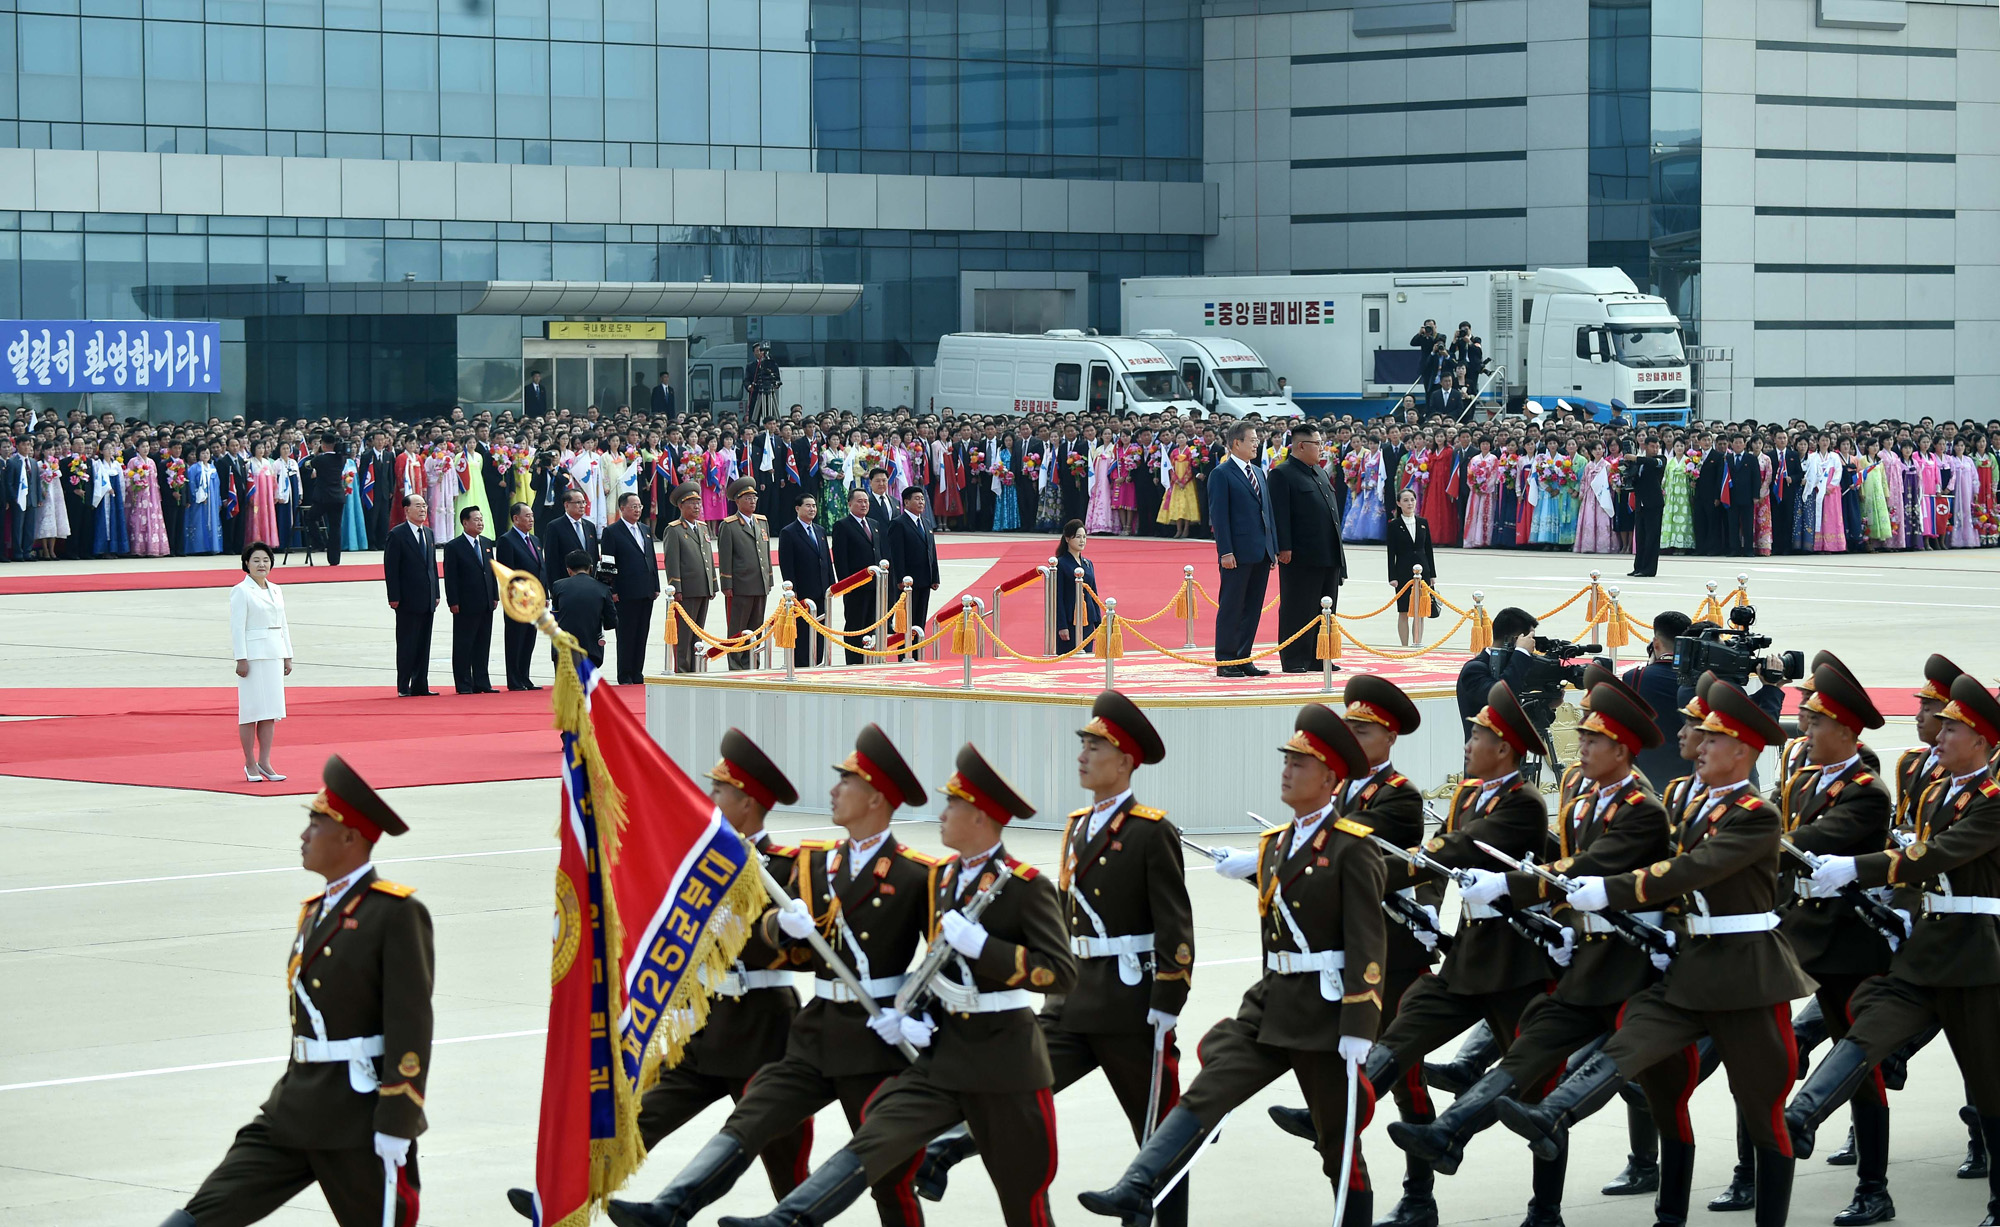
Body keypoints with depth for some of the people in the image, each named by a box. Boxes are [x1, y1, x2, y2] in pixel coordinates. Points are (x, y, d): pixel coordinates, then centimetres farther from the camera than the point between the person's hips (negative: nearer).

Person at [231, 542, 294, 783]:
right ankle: (250, 765, 4)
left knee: (270, 709, 6)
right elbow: (237, 627, -10)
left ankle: (264, 762, 11)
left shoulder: (275, 591, 15)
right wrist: (241, 659, -16)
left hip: (273, 654, 7)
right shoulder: (241, 591, -6)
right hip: (253, 654, -7)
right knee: (251, 710, -3)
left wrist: (287, 656, 14)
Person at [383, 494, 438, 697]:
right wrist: (394, 597, -15)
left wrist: (435, 594, 12)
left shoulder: (428, 533, 13)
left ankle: (420, 685, 13)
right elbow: (390, 569, -11)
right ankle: (403, 687, 3)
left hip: (427, 600, 7)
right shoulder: (397, 535, -8)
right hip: (408, 601, -7)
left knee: (424, 645, 8)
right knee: (407, 645, -2)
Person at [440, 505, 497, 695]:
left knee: (483, 645, 10)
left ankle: (481, 683, 15)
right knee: (463, 646, -1)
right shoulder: (454, 547, -7)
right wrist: (453, 602, -15)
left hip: (486, 605, 6)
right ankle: (464, 685, 3)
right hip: (465, 607, -6)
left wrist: (495, 597, 11)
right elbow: (450, 577, -9)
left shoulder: (486, 544, 13)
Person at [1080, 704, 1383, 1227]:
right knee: (1205, 1095, -10)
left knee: (1338, 1142, 4)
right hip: (1269, 1006, 7)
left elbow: (1367, 944, -15)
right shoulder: (1276, 842, 13)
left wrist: (1359, 1028, -19)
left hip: (1325, 1014, -7)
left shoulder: (1352, 848, -11)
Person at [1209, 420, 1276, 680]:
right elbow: (1218, 515, -11)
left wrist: (1274, 547, 13)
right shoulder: (1221, 474, -6)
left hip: (1261, 551, 8)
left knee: (1253, 608, 9)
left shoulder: (1257, 472, 18)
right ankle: (1225, 662, 1)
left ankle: (1243, 659, 14)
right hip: (1238, 554, -8)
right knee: (1231, 608, -3)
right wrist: (1225, 551, -17)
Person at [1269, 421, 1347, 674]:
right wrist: (1284, 548, -20)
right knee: (1297, 609, -3)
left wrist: (1337, 551, 19)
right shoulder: (1282, 474, -9)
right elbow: (1280, 514, -14)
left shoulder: (1319, 472, 18)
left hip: (1328, 555, 9)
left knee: (1325, 610, 11)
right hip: (1301, 558, -9)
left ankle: (1318, 658, 17)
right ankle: (1294, 660, 0)